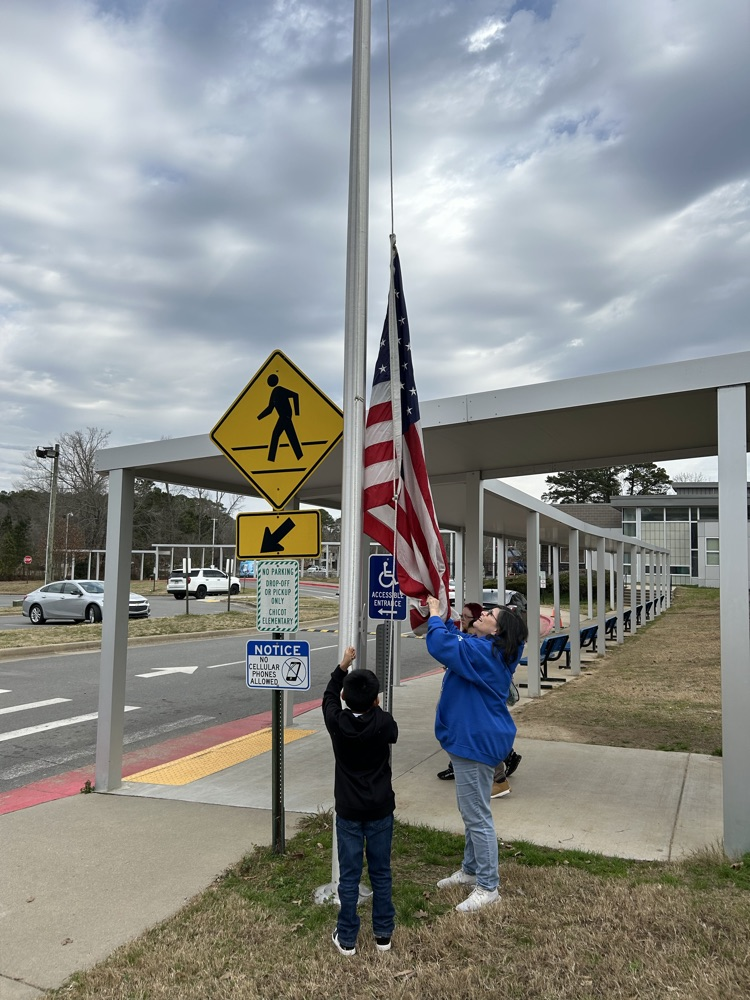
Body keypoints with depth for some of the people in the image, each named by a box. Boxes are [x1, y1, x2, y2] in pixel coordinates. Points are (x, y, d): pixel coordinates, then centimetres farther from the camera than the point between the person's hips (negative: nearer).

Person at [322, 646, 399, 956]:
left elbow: (329, 696, 8)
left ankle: (347, 938, 16)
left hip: (349, 812, 0)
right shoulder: (383, 723, -15)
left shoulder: (336, 722, -13)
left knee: (349, 875, 8)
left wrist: (342, 666, 15)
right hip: (380, 810, 0)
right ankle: (383, 934, 24)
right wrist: (377, 710, 19)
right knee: (381, 873, 13)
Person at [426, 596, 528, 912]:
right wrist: (442, 615, 8)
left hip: (476, 743, -11)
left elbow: (442, 645, -32)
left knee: (477, 816, 0)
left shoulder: (483, 652, -23)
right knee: (471, 812, 22)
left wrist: (435, 613, -17)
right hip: (472, 740, 11)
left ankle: (488, 887, 12)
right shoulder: (489, 652, 7)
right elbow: (455, 643, 20)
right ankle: (470, 870, 36)